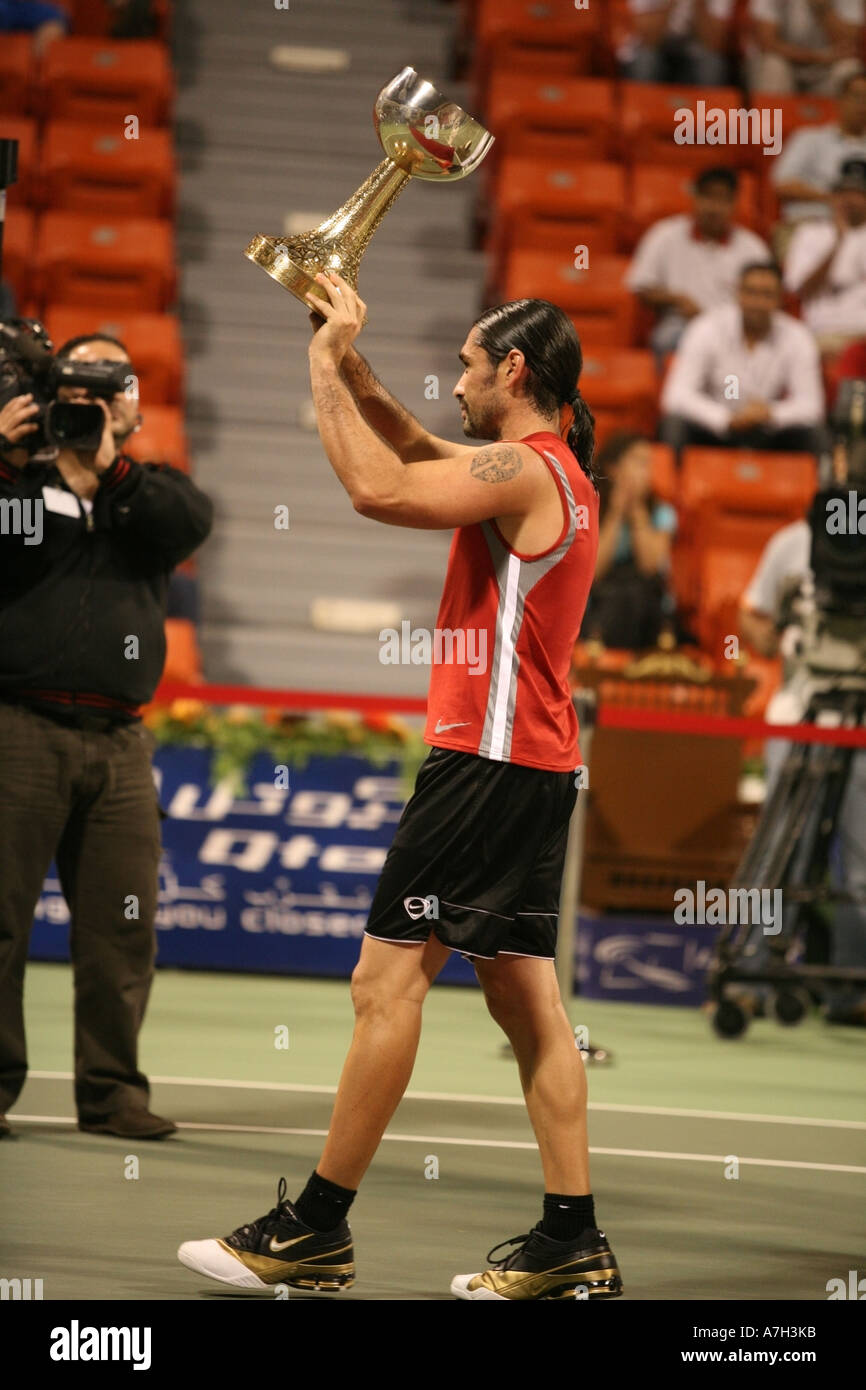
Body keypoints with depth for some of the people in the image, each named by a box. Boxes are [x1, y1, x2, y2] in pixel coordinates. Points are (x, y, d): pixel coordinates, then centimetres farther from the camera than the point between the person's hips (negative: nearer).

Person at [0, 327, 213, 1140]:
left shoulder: (150, 492, 18)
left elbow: (192, 521, -4)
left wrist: (108, 471, -15)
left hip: (119, 739, 3)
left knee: (123, 927, 1)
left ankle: (110, 1091, 7)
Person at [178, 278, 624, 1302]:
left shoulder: (525, 470, -13)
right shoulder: (551, 474, 17)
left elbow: (378, 488, -23)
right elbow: (413, 450, 29)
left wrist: (326, 362, -13)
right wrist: (349, 360, 19)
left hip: (488, 757, -10)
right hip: (536, 764, 10)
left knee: (388, 978, -8)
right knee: (523, 996, 9)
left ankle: (316, 1229, -6)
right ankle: (571, 1244, 7)